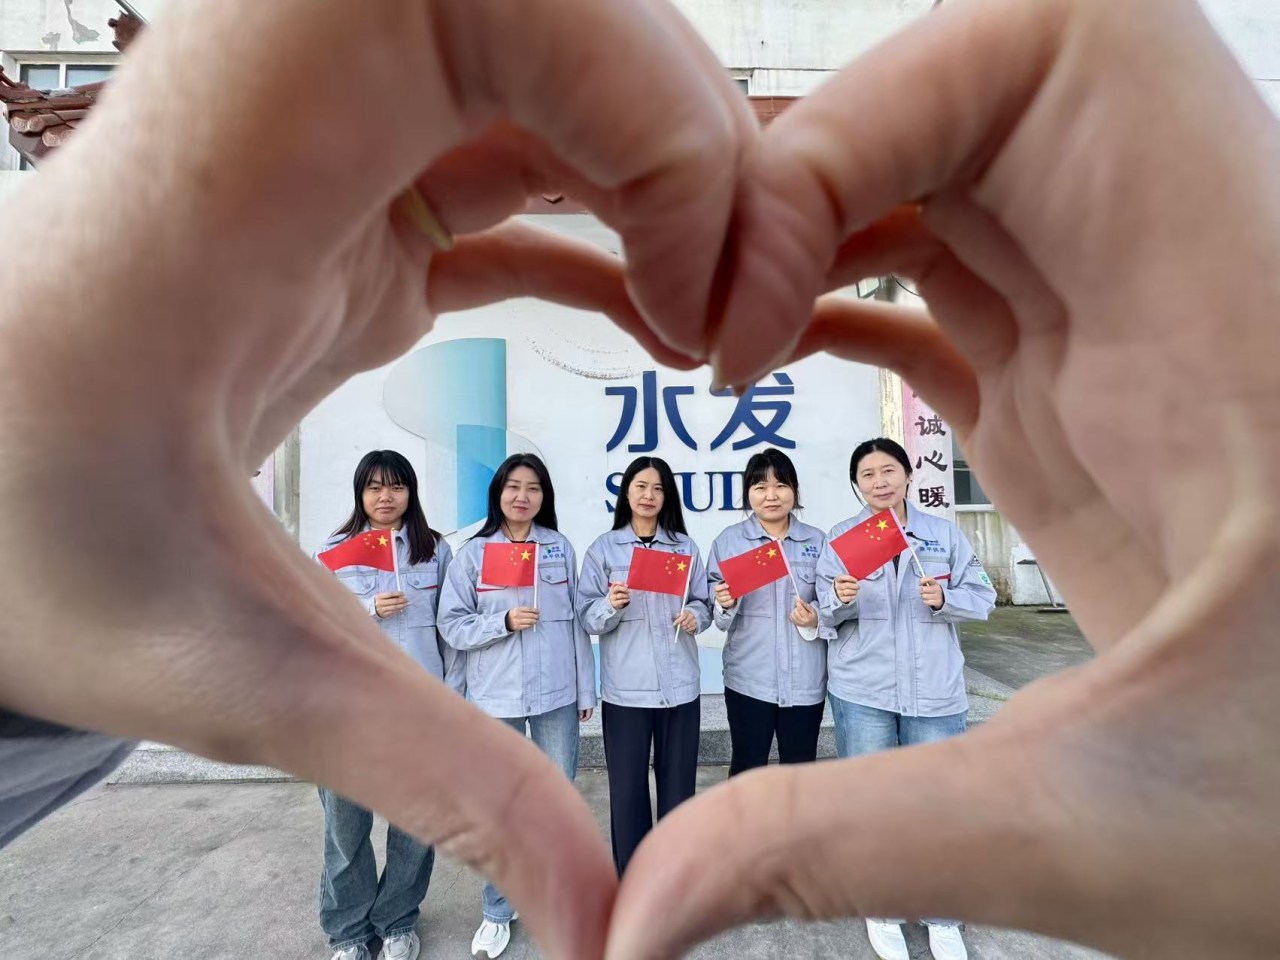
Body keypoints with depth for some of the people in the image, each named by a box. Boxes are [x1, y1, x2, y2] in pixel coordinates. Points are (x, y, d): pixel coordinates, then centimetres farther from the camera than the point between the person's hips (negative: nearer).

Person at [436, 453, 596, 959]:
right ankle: (498, 912, 35)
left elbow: (576, 621, 2)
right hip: (495, 698, -1)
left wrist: (585, 690, 3)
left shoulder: (561, 548, 0)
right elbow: (452, 625, -3)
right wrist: (503, 621, -19)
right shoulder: (473, 552, -3)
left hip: (557, 694, 1)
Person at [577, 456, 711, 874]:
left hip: (679, 685, 2)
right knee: (627, 786, 7)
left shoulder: (686, 546, 7)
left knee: (678, 782, 12)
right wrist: (610, 606, -23)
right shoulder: (603, 548, 0)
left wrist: (695, 617, -11)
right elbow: (586, 616, -3)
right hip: (625, 687, -2)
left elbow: (703, 603, 10)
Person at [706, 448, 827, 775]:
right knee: (747, 768, 11)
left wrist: (816, 618, -12)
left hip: (805, 679, 2)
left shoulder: (817, 540, 2)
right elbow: (720, 619, -2)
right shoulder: (728, 541, -2)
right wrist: (726, 605, -23)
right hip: (749, 678, -1)